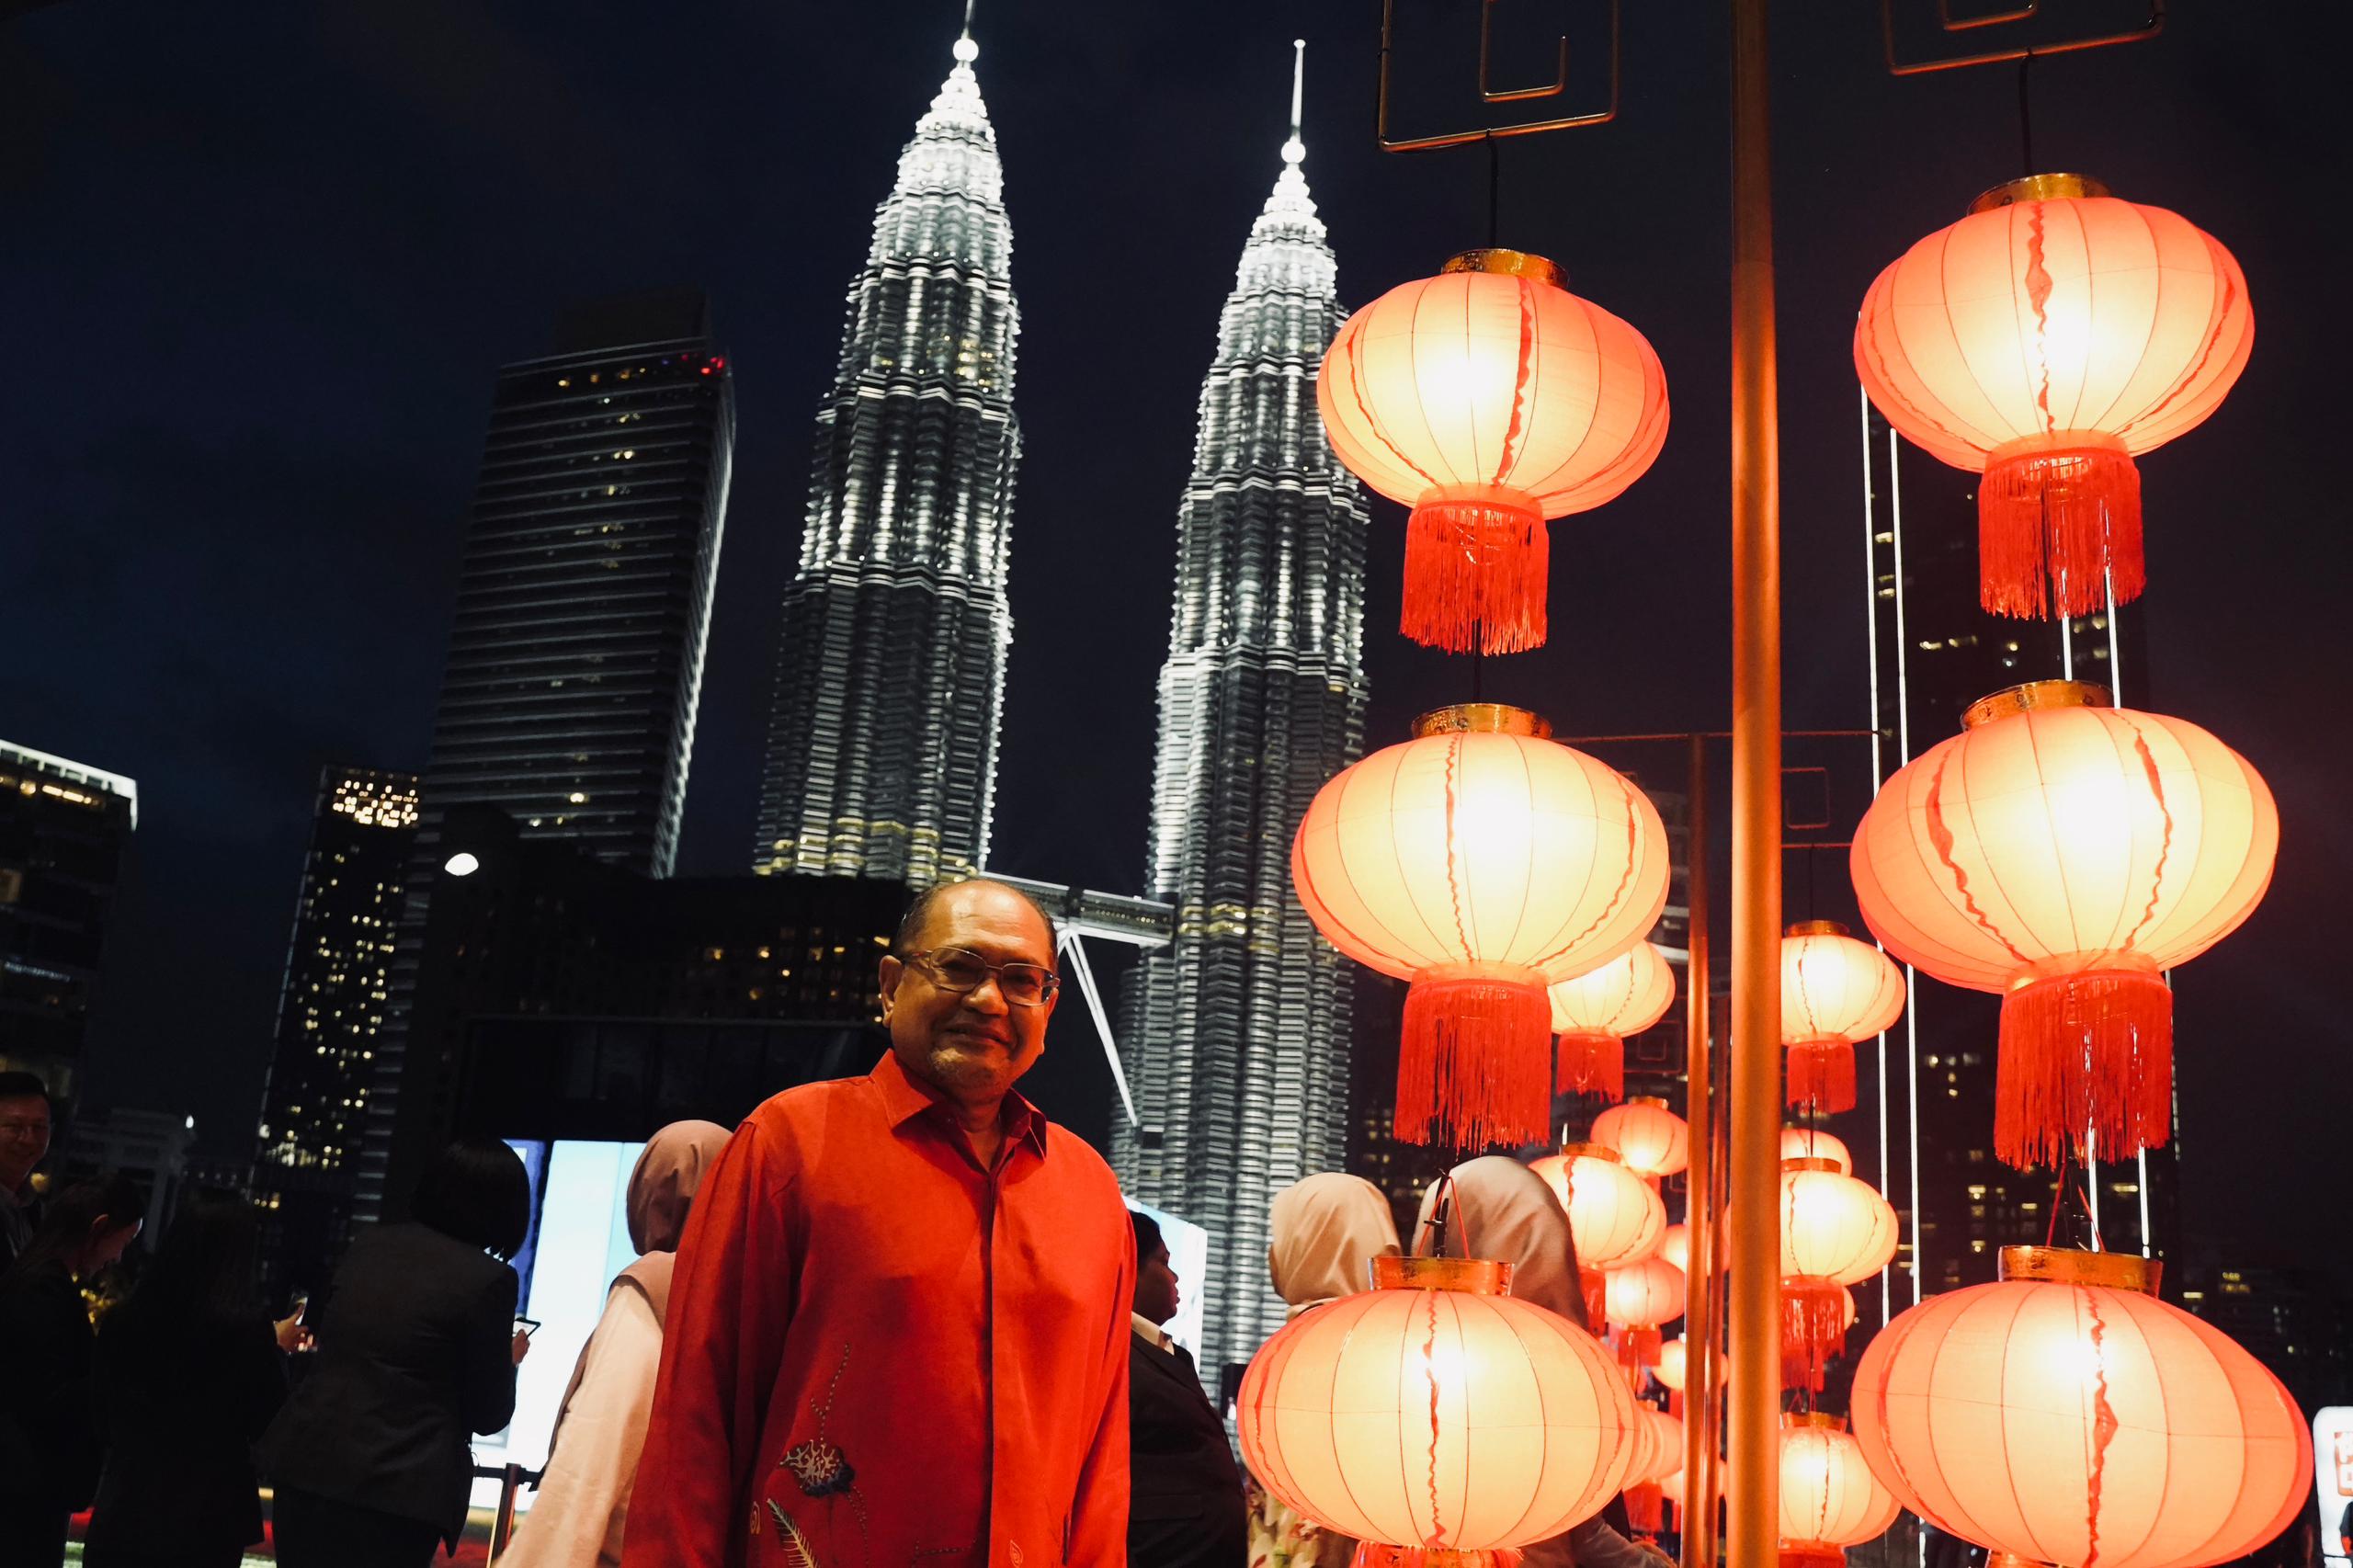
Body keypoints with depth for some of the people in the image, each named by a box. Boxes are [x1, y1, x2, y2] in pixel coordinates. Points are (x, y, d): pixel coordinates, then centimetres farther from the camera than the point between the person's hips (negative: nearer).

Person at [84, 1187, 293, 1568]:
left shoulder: (124, 1319, -4)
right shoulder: (247, 1328, -16)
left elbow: (106, 1423, 8)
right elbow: (269, 1421, -4)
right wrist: (276, 1348, 7)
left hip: (123, 1514, 3)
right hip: (206, 1522, -3)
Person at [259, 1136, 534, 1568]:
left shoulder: (369, 1244, 7)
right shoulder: (488, 1279, -11)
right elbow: (487, 1414, -4)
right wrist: (508, 1360, 16)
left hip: (307, 1462, 6)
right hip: (396, 1488, -6)